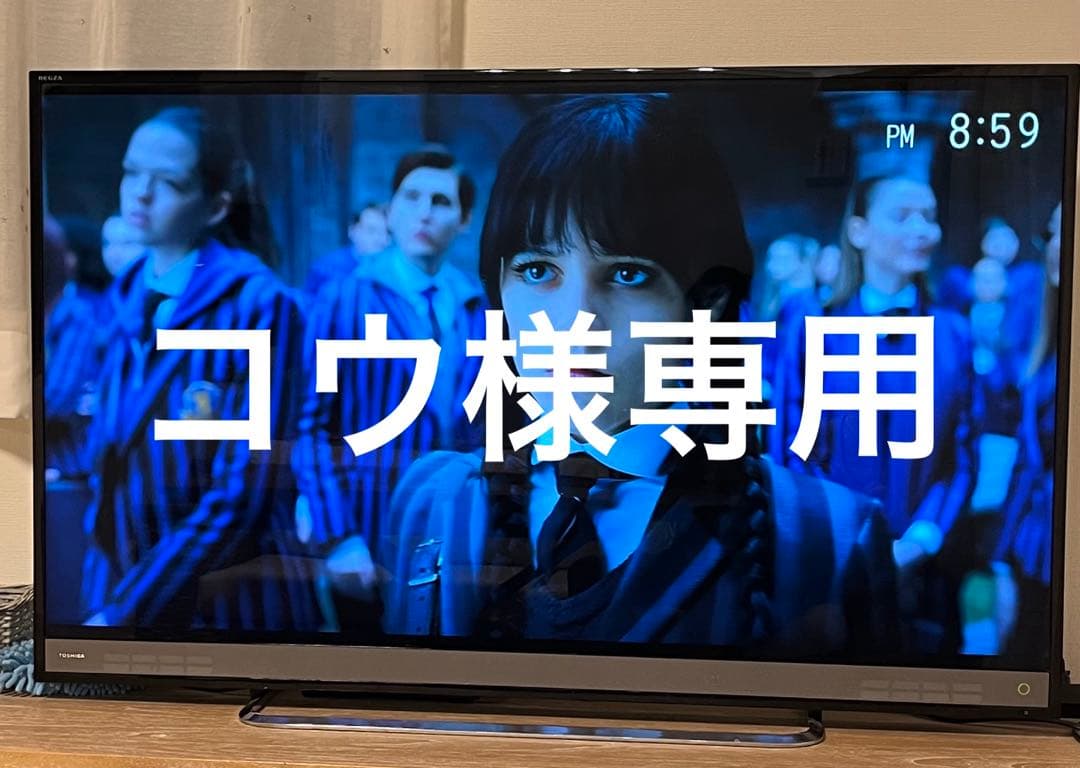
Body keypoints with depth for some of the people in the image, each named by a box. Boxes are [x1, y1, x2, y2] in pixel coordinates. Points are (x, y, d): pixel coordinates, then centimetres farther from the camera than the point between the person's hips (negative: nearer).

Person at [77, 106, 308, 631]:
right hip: (115, 579, 5)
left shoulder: (258, 305, -17)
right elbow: (113, 452, 10)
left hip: (221, 603, -5)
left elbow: (242, 494, -20)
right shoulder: (129, 296, 2)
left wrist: (122, 610, -17)